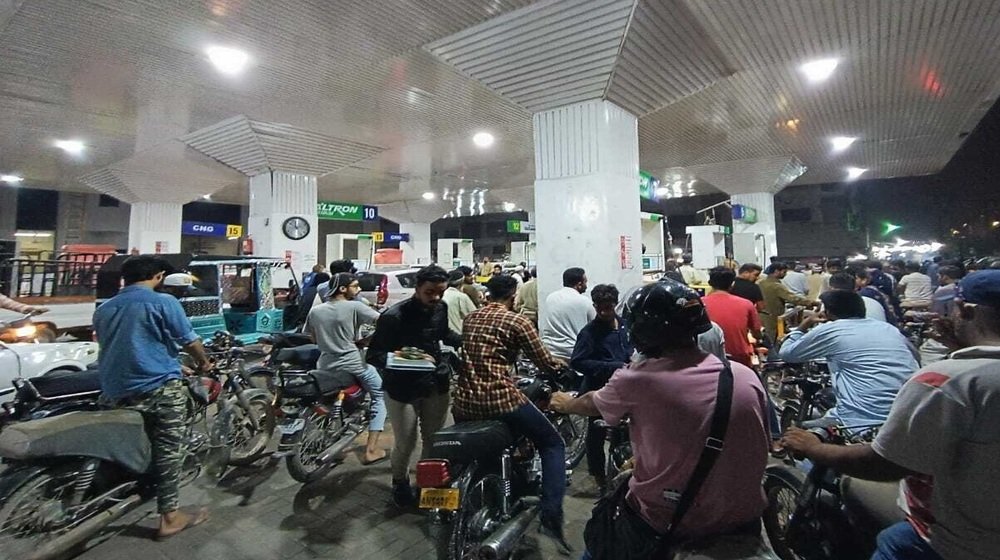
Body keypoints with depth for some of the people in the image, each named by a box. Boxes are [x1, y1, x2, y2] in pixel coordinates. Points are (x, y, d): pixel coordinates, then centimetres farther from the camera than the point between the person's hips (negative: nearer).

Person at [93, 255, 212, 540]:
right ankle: (169, 516, 2)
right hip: (159, 386, -7)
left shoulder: (103, 309, 14)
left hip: (115, 390, 7)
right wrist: (204, 362, 14)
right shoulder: (163, 302, -7)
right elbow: (190, 340, -5)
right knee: (169, 447, -1)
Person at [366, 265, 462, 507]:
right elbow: (374, 355, -14)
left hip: (436, 385, 5)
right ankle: (400, 482, 36)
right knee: (405, 444, 5)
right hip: (403, 389, -4)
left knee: (434, 440, 11)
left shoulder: (440, 308, 0)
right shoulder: (394, 316, -18)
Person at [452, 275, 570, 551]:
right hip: (500, 400, -6)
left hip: (464, 401, 7)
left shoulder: (470, 318, 14)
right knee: (553, 443, 9)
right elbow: (543, 361, 0)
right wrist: (558, 363, 24)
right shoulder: (517, 321, -4)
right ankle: (551, 515, -4)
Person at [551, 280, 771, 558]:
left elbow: (590, 404, 2)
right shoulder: (747, 376, -8)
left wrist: (565, 403, 24)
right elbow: (761, 448, 6)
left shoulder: (636, 379, -18)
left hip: (670, 522, -3)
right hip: (743, 518, 4)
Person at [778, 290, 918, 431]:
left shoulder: (830, 330, -1)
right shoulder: (889, 328, 15)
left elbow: (786, 353, 11)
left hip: (865, 421, -7)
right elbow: (915, 356, 36)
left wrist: (804, 325, 26)